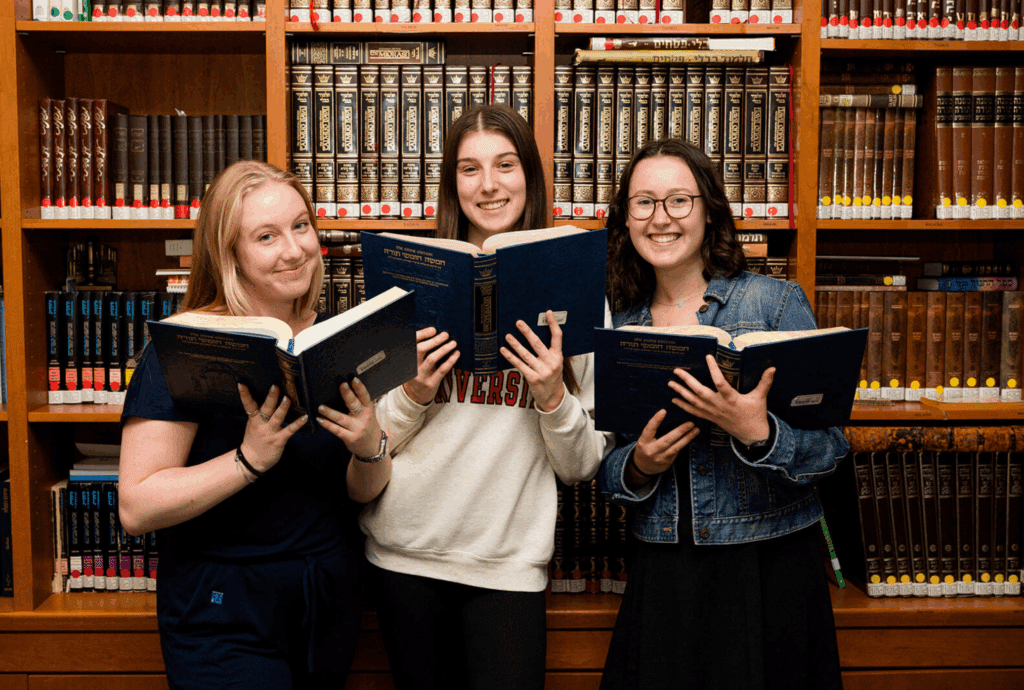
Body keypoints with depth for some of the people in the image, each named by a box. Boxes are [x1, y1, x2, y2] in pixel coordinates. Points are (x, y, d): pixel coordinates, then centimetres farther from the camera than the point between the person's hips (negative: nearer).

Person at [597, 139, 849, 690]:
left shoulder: (777, 302, -4)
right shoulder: (618, 328, 6)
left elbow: (829, 448, -8)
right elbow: (604, 473, 11)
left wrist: (756, 433, -26)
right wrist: (638, 467, -10)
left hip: (768, 566, -2)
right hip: (661, 577, 3)